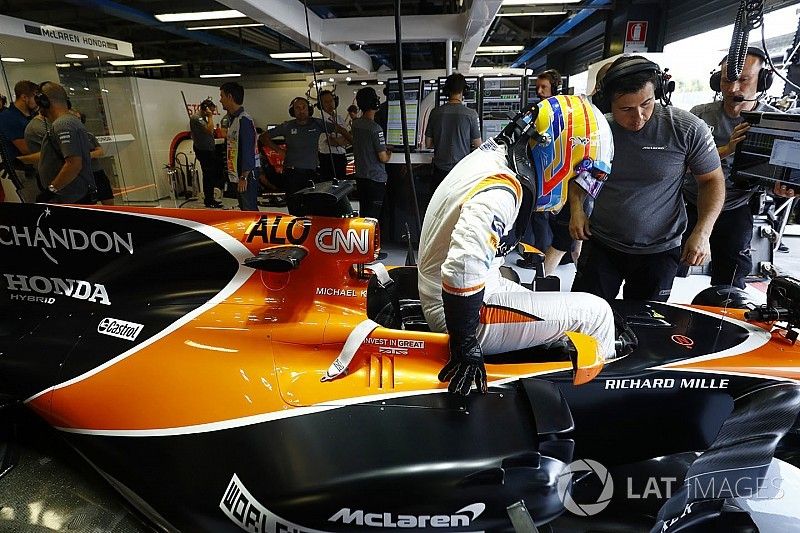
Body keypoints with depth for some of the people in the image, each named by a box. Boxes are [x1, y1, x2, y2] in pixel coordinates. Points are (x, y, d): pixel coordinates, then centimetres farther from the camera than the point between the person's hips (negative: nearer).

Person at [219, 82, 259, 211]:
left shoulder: (244, 119, -15)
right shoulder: (232, 118, 18)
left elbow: (248, 151, -20)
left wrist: (244, 177, -22)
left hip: (247, 173, -10)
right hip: (238, 174, 10)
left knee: (250, 209, -9)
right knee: (244, 209, 14)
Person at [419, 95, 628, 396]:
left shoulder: (490, 154, 4)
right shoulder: (500, 190, -27)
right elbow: (462, 269, -38)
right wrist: (466, 348, -27)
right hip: (465, 313, -10)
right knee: (595, 313, -3)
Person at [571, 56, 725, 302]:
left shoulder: (688, 129, -11)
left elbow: (712, 179, 0)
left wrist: (702, 232, -12)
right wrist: (576, 208, -6)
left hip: (658, 251, -1)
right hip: (600, 244, 2)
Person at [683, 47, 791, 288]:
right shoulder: (700, 114, -5)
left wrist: (781, 187, -24)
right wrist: (727, 149, -28)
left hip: (734, 212, 0)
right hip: (690, 205, 0)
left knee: (728, 284, 7)